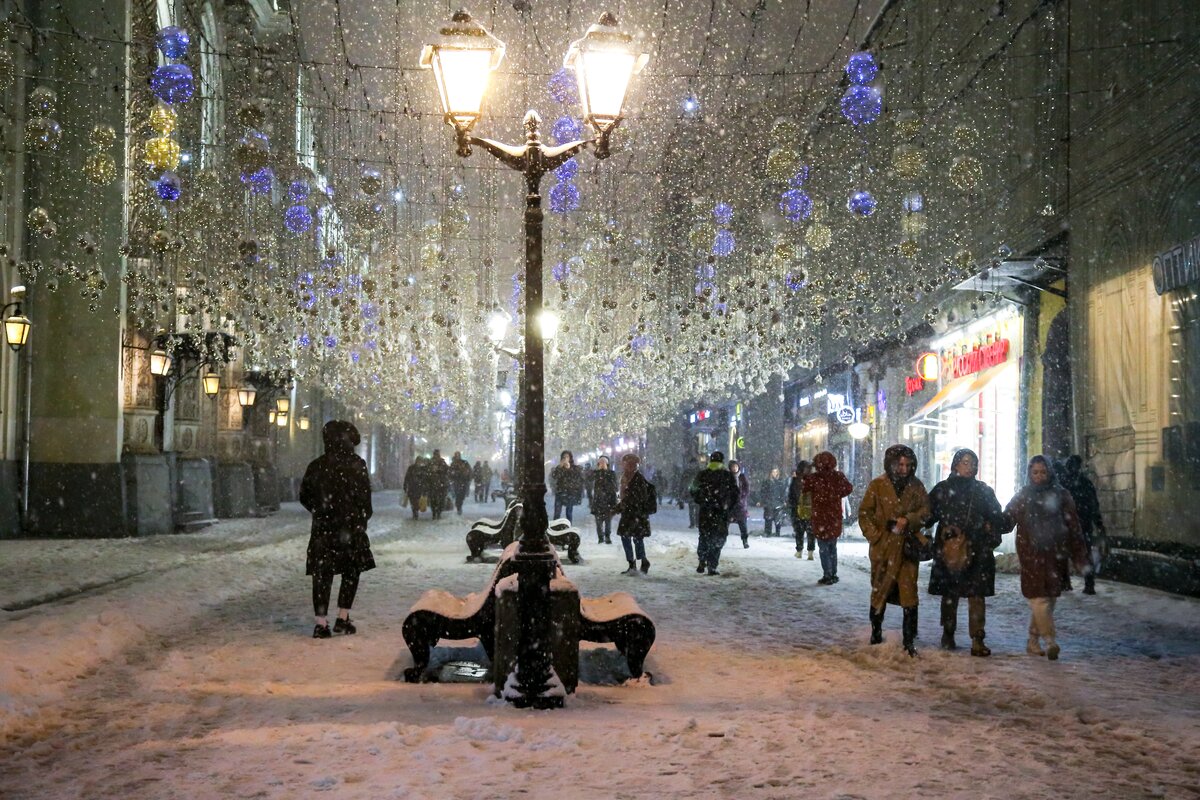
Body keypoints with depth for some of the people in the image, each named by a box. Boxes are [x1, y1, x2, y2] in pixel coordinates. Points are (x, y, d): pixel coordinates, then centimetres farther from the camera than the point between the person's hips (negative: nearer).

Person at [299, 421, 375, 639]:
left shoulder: (316, 466, 4)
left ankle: (321, 623, 0)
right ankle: (342, 619, 9)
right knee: (351, 572, 11)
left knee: (322, 573, 4)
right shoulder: (356, 465, -6)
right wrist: (363, 519, 7)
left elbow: (304, 496, 10)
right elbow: (365, 498, -6)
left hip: (322, 528, 3)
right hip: (350, 527, -3)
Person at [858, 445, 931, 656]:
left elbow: (925, 510, 4)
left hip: (908, 546, 1)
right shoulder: (877, 486, -1)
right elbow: (864, 513, 0)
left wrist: (908, 520, -13)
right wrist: (875, 536, -8)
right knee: (880, 591, 10)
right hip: (883, 547, -1)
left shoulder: (916, 486, 5)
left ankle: (909, 641, -2)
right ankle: (876, 633, 25)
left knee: (909, 593, -5)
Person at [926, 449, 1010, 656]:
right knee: (950, 594, 8)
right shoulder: (942, 490, 7)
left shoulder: (983, 490, 11)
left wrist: (991, 527, -7)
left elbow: (998, 518, 13)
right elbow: (927, 516, 4)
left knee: (977, 595, -6)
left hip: (977, 551, 0)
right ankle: (948, 634, 23)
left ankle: (977, 640, -7)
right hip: (948, 550, 0)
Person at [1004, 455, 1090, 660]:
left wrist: (1080, 556, 3)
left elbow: (1074, 527, 7)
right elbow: (1006, 520, 5)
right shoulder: (1022, 497, 7)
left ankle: (1033, 642, 16)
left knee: (1048, 599, 6)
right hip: (1032, 555, -2)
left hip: (1056, 555, 2)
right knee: (1039, 599, -12)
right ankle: (1051, 641, -14)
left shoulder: (1061, 495, 7)